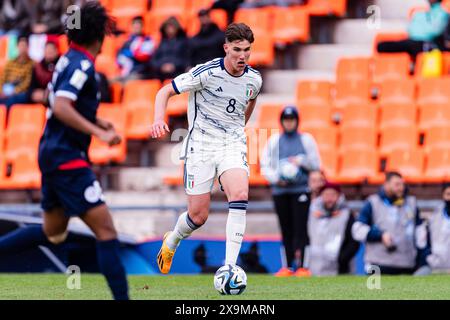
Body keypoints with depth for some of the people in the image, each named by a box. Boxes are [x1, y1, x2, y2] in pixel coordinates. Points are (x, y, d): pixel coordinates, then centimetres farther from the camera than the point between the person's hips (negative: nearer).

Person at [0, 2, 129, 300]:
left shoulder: (69, 60, 13)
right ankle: (121, 296, -12)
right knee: (106, 230, -9)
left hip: (53, 153, 10)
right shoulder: (82, 64, -16)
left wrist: (95, 121, 19)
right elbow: (60, 107, -28)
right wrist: (98, 132, -31)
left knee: (53, 232, 22)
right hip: (67, 158, -10)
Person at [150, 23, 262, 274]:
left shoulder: (254, 79, 0)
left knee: (240, 195, -26)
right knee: (198, 216, -1)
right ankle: (171, 242, 35)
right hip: (201, 146, -3)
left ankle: (229, 266, -24)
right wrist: (159, 119, -26)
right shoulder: (206, 73, -14)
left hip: (233, 144, 3)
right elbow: (165, 92, -9)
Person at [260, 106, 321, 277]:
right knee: (286, 229, 3)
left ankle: (300, 265, -12)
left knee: (300, 227, -10)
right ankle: (288, 266, 7)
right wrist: (275, 179, -8)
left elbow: (316, 165, 8)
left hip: (301, 190, -2)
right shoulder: (274, 140, 11)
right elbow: (265, 165, 8)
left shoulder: (306, 139, 7)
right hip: (280, 191, 2)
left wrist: (301, 161, -9)